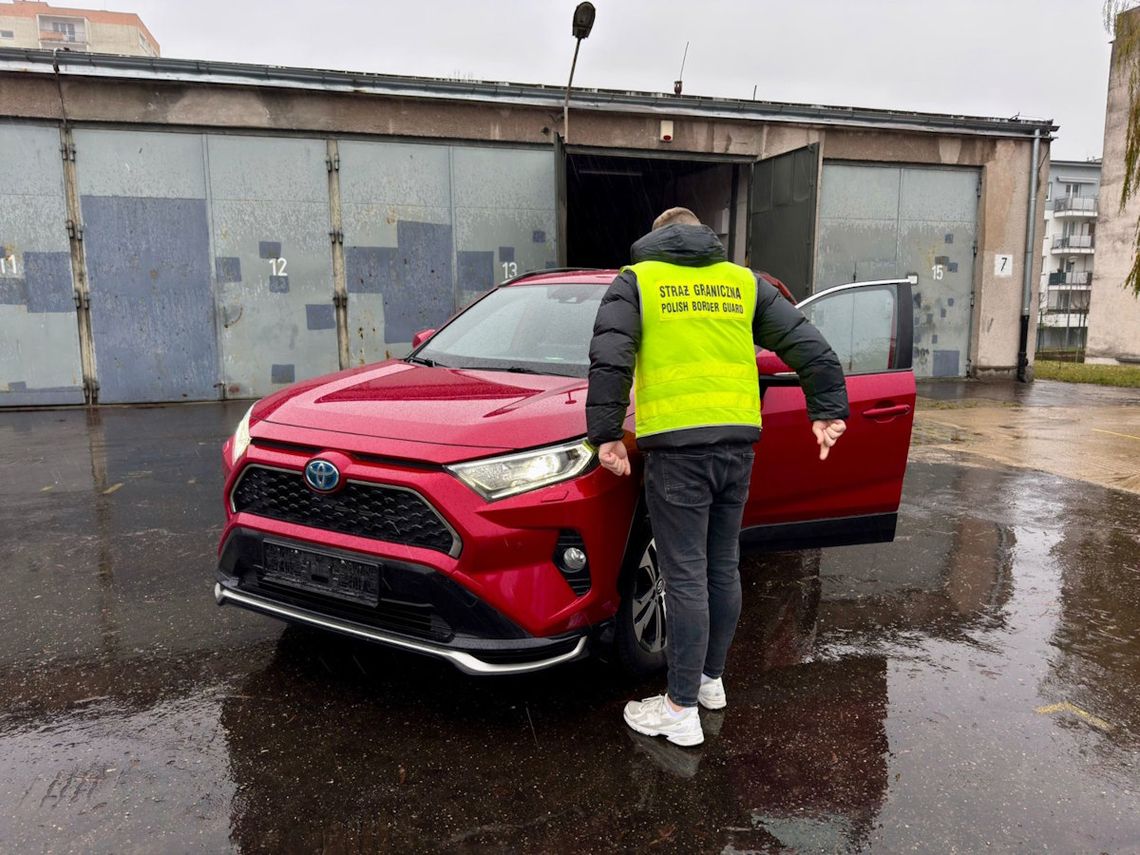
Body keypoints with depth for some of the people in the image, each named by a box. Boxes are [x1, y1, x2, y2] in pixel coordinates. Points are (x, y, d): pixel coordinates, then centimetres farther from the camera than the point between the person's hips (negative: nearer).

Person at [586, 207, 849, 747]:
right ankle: (710, 679, 32)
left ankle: (681, 710, 7)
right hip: (737, 443, 5)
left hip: (677, 446, -5)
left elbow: (609, 359, -8)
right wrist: (828, 409, 16)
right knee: (723, 569, 16)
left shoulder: (636, 281, 6)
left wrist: (605, 433, -9)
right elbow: (807, 344, 13)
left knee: (685, 579, -1)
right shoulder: (742, 282, 17)